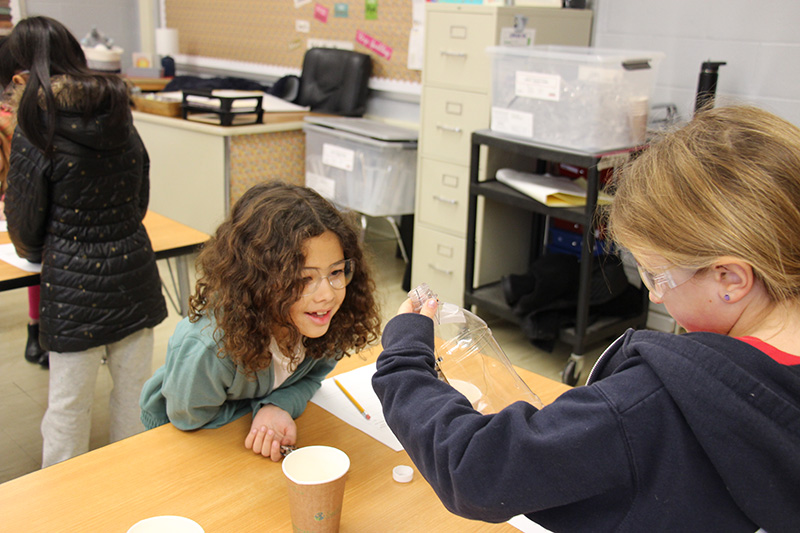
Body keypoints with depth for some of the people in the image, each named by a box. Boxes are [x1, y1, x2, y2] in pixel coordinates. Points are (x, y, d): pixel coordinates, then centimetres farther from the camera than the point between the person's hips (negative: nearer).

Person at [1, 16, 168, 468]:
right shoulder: (121, 116, 3)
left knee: (69, 405, 10)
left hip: (74, 284, -5)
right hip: (135, 273, 5)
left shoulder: (36, 129, -12)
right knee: (135, 391, 18)